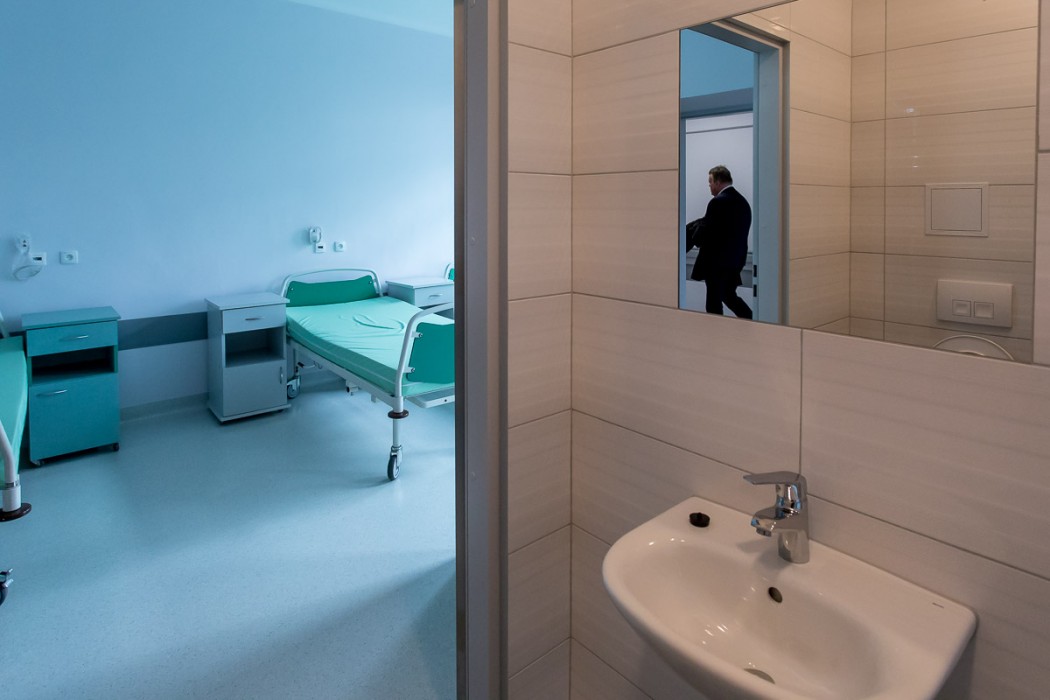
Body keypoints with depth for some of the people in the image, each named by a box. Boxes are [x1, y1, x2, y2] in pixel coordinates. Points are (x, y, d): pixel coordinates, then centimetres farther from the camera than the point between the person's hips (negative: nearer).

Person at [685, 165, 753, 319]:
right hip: (735, 260, 9)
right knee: (729, 296, 22)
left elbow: (703, 233, -17)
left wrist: (694, 239, 4)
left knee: (714, 304, 2)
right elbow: (735, 232, 14)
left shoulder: (717, 202, -17)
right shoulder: (743, 201, 10)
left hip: (717, 262, -8)